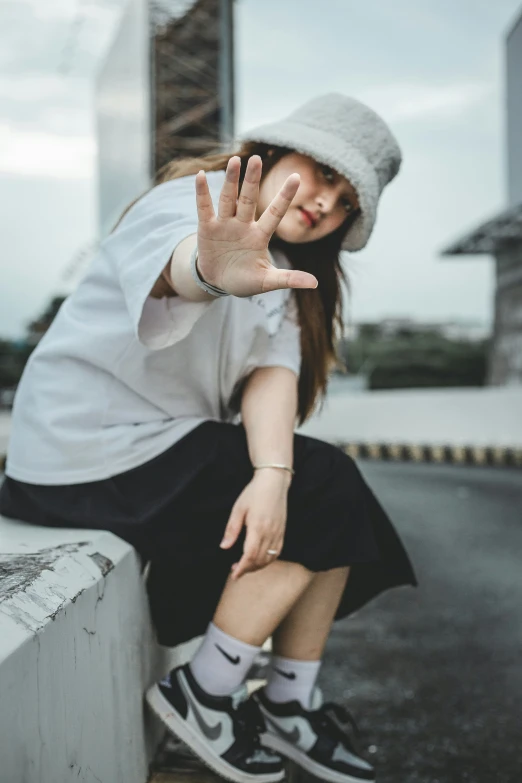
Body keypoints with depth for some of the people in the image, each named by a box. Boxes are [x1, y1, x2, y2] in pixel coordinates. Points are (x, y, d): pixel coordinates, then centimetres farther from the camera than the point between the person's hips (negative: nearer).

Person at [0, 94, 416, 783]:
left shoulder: (285, 269, 9)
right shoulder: (191, 204, -16)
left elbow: (272, 370, -8)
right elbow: (176, 266, -42)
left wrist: (272, 472, -26)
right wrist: (214, 271, -67)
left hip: (170, 442, 9)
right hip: (94, 454, -9)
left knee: (322, 489, 1)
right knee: (321, 497, -11)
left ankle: (291, 703, 9)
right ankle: (202, 695, -1)